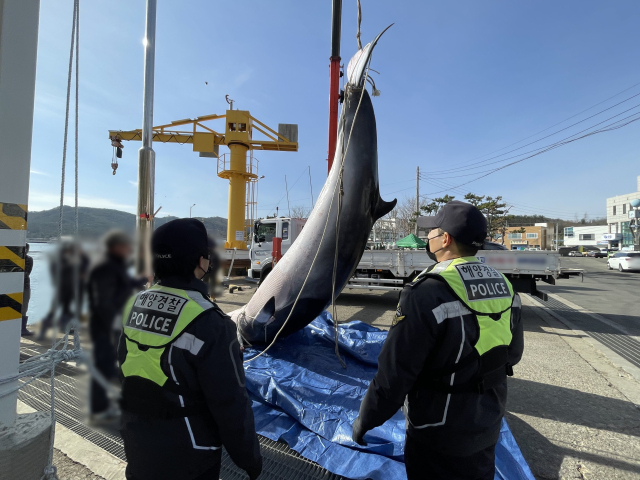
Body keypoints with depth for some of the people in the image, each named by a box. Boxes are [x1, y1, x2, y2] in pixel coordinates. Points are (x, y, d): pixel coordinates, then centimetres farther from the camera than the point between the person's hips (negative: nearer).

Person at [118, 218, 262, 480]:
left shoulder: (135, 305, -7)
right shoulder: (208, 323, -30)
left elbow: (120, 373, 5)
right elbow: (231, 403, -23)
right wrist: (249, 457, -7)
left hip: (137, 446, 6)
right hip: (186, 455, -5)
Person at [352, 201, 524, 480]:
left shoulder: (428, 291, -29)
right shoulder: (503, 285, -5)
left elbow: (395, 372, -26)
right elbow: (513, 352, 8)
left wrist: (365, 420, -11)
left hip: (440, 427, -6)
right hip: (489, 421, 7)